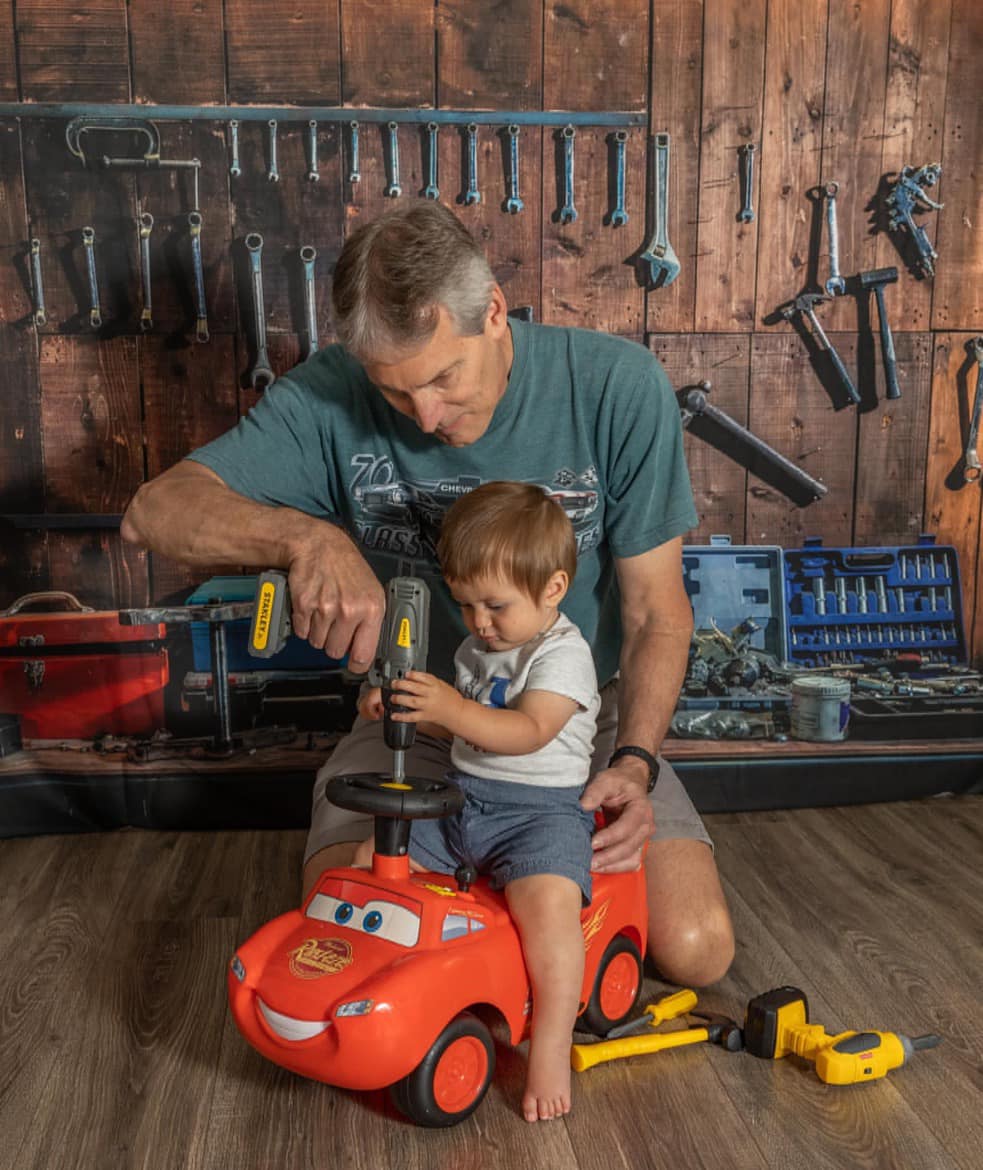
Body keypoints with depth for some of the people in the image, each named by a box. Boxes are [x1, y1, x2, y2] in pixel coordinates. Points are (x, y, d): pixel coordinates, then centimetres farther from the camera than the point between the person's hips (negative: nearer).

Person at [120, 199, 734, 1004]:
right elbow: (155, 511, -18)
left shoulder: (618, 387, -17)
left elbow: (656, 611, -11)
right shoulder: (331, 396, -14)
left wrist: (633, 761, -26)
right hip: (414, 723, 1)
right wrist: (308, 537, -38)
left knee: (696, 950, -12)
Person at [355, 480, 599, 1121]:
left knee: (548, 900, -32)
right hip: (462, 799, 8)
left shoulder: (563, 653, -13)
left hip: (540, 808, -8)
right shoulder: (477, 650, 13)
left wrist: (454, 708, -40)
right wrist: (402, 706, 4)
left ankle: (552, 1045, -20)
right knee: (373, 857, 1)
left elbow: (529, 731, -27)